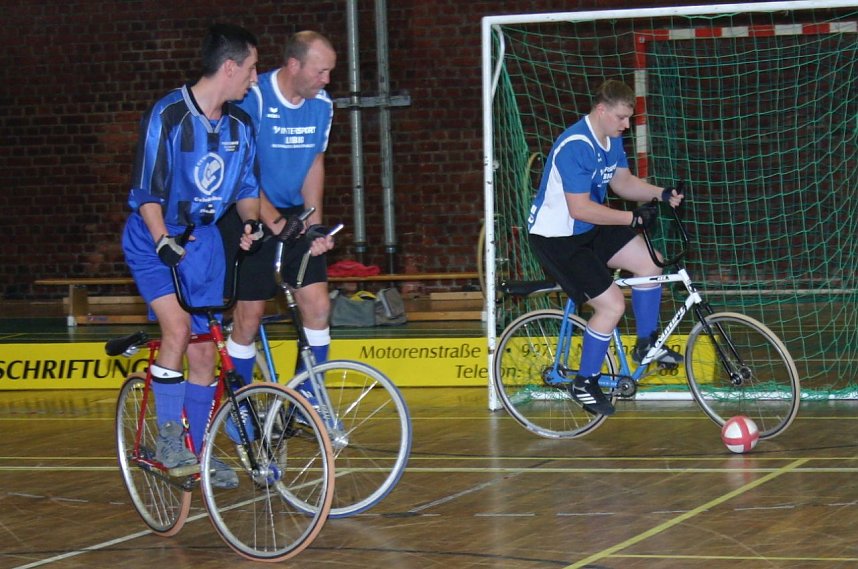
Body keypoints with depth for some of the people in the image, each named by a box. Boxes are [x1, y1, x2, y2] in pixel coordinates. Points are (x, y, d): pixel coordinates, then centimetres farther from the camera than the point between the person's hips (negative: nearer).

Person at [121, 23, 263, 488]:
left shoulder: (240, 126, -1)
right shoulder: (168, 116, -18)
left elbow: (246, 187, 10)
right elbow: (147, 191, -16)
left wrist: (251, 222, -11)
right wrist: (163, 241, -30)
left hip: (204, 242, 6)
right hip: (155, 241, -5)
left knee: (203, 352, 5)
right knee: (177, 329, -24)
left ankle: (195, 451, 18)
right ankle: (168, 438, -11)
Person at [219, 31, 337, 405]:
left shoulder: (321, 105, 0)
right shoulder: (253, 99, -18)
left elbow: (314, 164, 8)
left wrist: (315, 225, -3)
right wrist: (275, 222, -25)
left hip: (294, 215, 5)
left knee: (318, 304, -4)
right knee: (250, 312, -4)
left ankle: (307, 398, 9)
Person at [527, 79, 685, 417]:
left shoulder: (612, 139, 2)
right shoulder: (575, 147, -28)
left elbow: (623, 182, 13)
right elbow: (580, 209, -30)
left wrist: (662, 194, -4)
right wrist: (633, 218, -28)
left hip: (588, 230, 9)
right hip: (556, 239, -9)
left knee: (650, 262, 2)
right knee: (612, 305, -13)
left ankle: (646, 344, 19)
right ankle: (584, 383, 3)